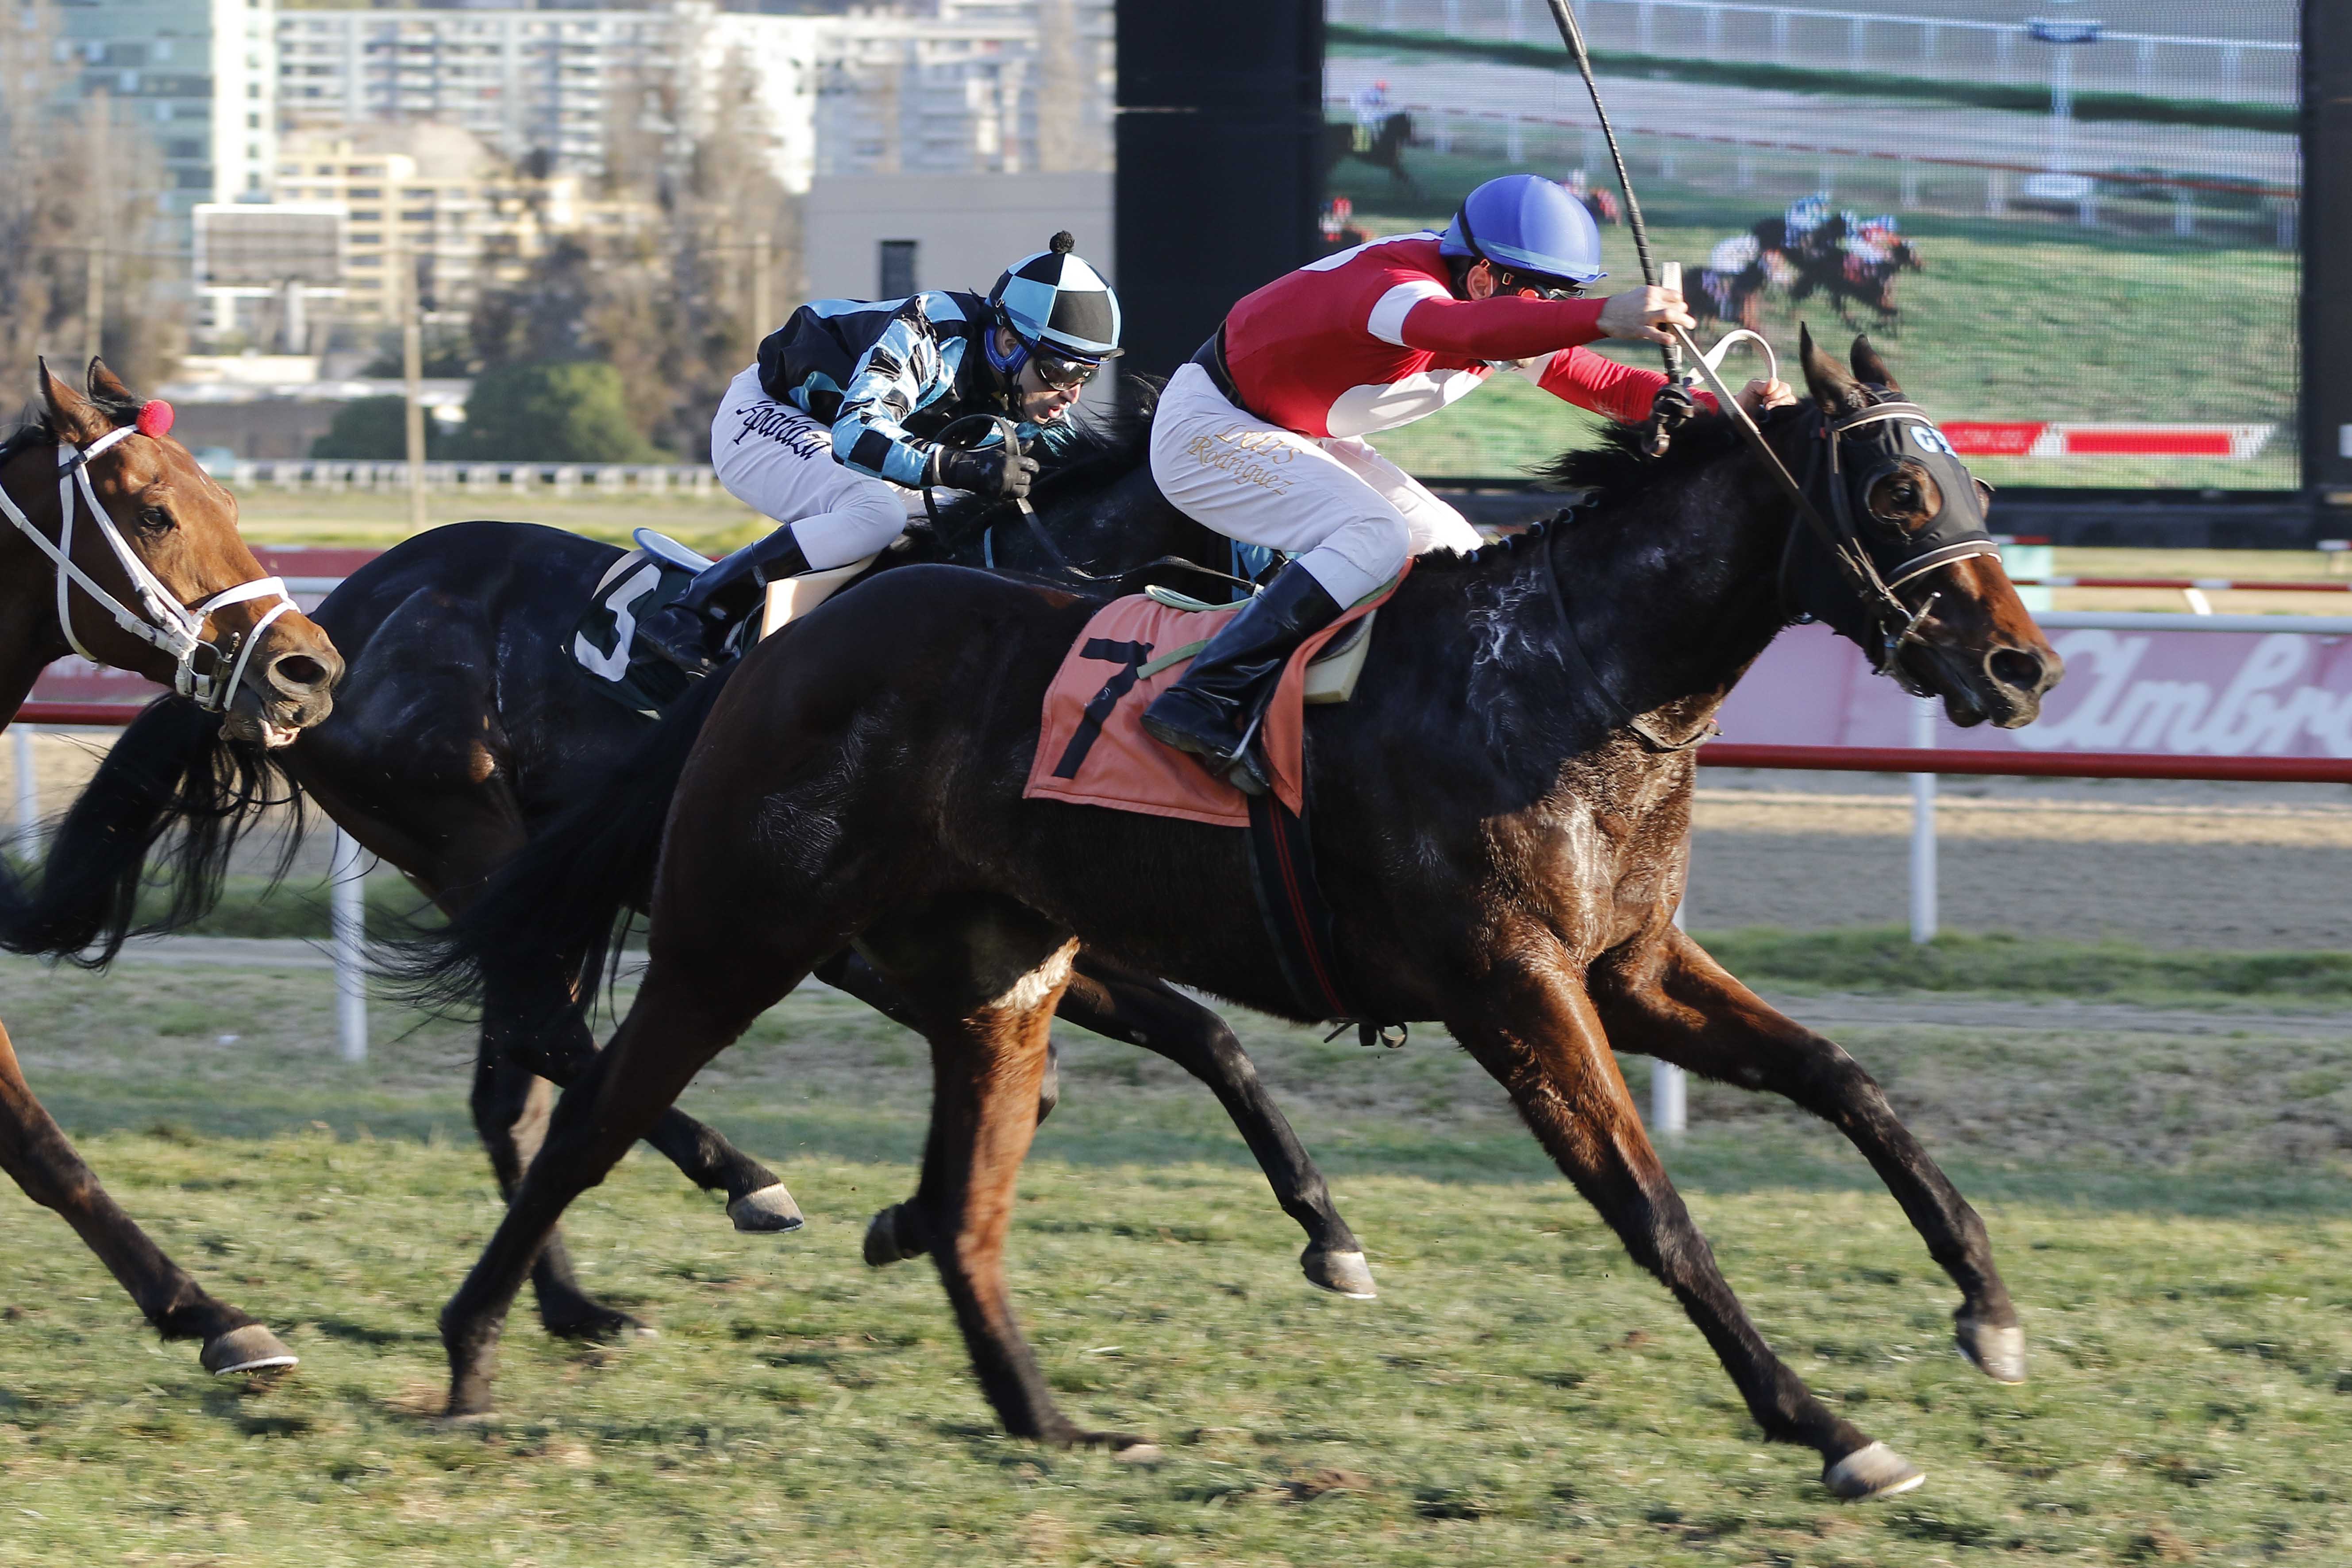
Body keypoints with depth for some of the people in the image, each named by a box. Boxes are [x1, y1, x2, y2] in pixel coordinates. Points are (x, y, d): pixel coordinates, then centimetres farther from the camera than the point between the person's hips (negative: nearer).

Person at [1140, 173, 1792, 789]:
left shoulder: (1508, 322, -4)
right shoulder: (1395, 286, -34)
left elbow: (1604, 385, 0)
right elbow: (1457, 329, -56)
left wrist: (1717, 409, -17)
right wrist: (1602, 316, -68)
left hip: (1302, 439, 10)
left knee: (1456, 558, 5)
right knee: (1377, 536, -29)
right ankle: (1206, 701, -30)